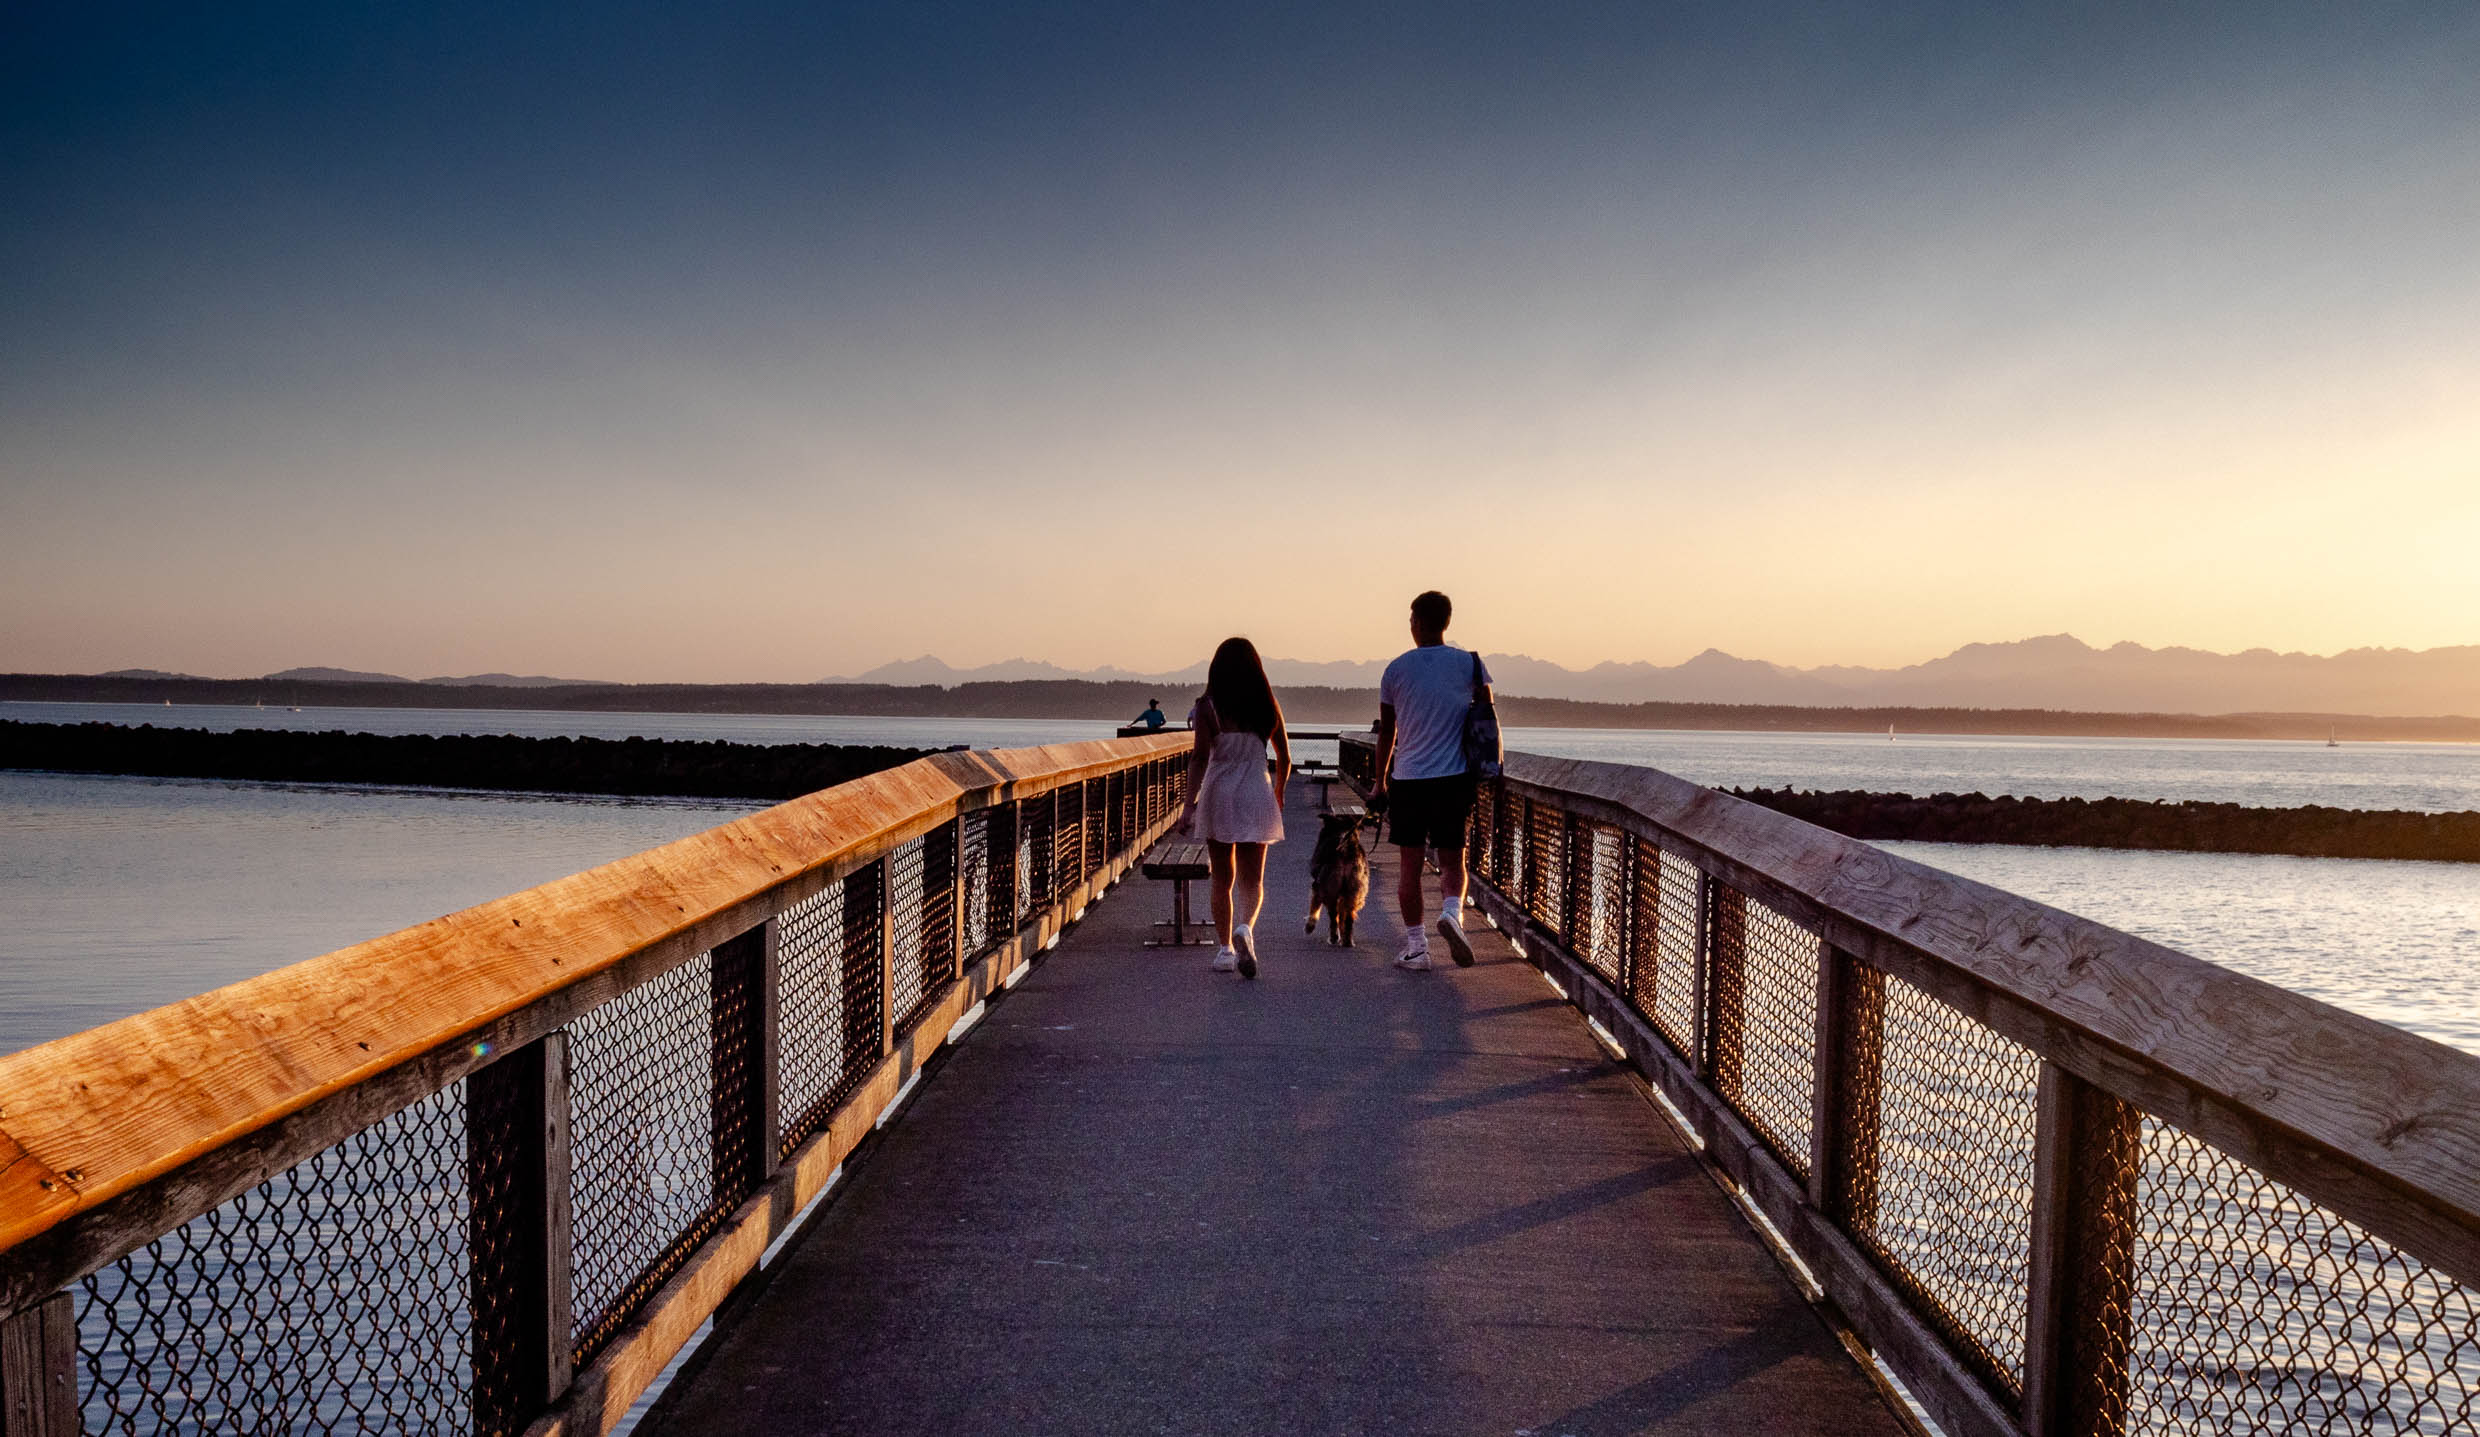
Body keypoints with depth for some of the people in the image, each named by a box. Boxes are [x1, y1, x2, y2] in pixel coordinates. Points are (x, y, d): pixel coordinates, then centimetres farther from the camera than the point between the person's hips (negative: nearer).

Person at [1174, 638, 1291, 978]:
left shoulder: (1207, 707, -5)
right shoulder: (1267, 707, 2)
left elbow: (1199, 757, -12)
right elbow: (1284, 757, 9)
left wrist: (1190, 802, -11)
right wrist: (1279, 794, 25)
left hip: (1218, 794, -1)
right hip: (1256, 796, 1)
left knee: (1221, 879, 10)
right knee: (1252, 879, 5)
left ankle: (1225, 948, 12)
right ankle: (1245, 927, -21)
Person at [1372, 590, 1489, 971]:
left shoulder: (1397, 668, 3)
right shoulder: (1470, 664, 3)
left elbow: (1386, 731, 9)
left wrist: (1380, 781, 19)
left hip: (1407, 778, 0)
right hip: (1455, 779, 0)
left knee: (1409, 864, 7)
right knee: (1452, 858, 10)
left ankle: (1415, 947, 8)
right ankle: (1451, 911, -19)